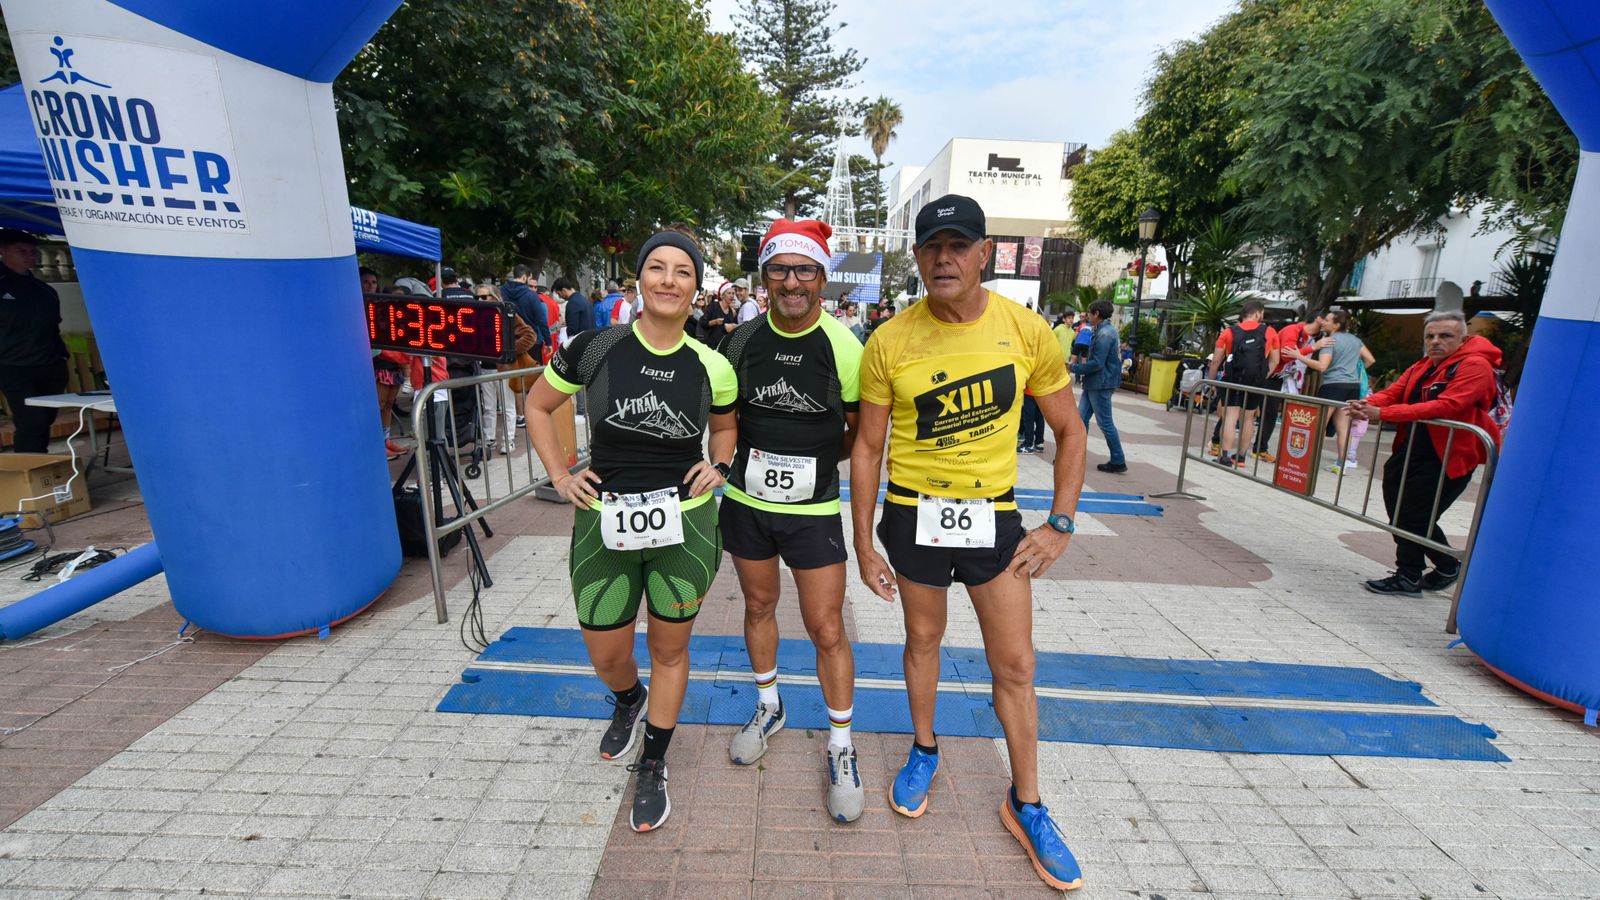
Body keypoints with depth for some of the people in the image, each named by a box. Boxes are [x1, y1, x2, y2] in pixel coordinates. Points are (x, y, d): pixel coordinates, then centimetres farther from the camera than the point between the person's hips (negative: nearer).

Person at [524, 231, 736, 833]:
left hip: (685, 524, 0)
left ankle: (652, 769, 39)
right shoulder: (595, 348, -9)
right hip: (605, 523, 1)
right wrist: (560, 476, 0)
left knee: (670, 650, 14)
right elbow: (537, 406, 7)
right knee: (606, 656, 15)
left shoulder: (711, 367, -6)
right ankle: (629, 702, 54)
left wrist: (718, 467, -3)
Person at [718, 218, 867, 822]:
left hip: (813, 511, -3)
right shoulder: (742, 341, -3)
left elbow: (863, 429, -1)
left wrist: (812, 458, -4)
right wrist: (755, 455, -1)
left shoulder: (844, 347, -12)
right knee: (758, 606, 20)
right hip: (746, 502, 4)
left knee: (827, 630, 1)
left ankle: (841, 749, 25)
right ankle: (769, 709, 45)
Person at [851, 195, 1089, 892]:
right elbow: (868, 446, -4)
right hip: (913, 514, 0)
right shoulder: (890, 342, -10)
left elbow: (1069, 431, 3)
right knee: (923, 639, 18)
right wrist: (864, 545, -3)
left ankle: (1025, 804, 31)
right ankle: (924, 751, 44)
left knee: (1015, 664, 9)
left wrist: (1060, 524, -3)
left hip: (994, 514, 1)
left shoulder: (1027, 331, -8)